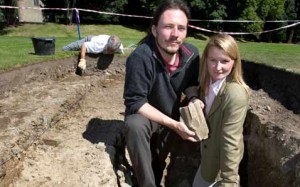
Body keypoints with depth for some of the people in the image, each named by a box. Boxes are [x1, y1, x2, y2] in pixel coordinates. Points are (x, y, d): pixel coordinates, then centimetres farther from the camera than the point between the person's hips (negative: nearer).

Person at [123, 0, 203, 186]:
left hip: (172, 116, 5)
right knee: (135, 125, -36)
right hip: (144, 115, -4)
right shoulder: (140, 57, -33)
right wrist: (174, 124, -32)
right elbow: (135, 102, -29)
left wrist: (194, 98, -22)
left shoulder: (192, 53, -17)